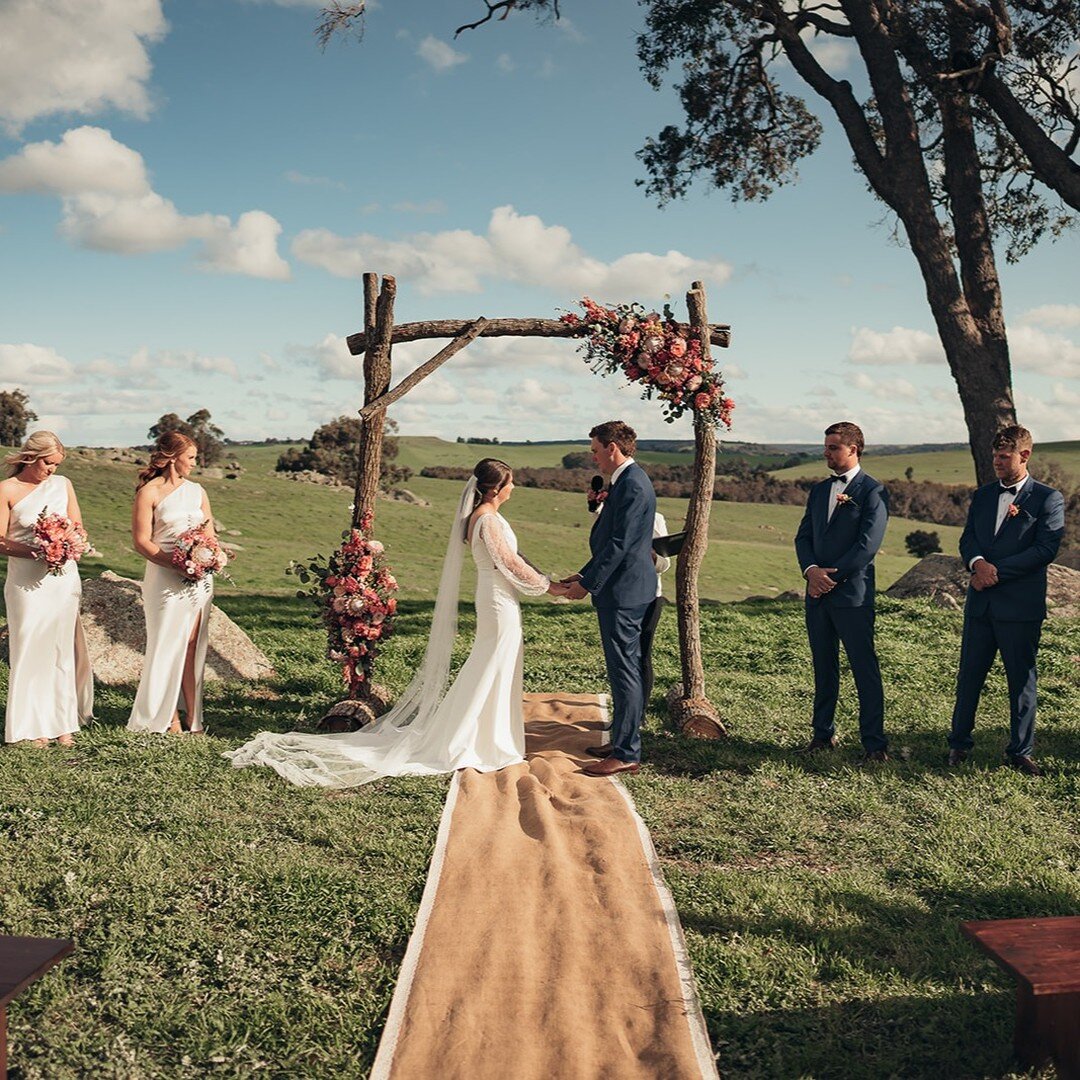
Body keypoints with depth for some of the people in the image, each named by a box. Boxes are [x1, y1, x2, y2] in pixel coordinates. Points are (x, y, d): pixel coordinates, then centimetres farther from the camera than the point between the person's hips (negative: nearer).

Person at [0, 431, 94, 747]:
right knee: (30, 648, -1)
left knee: (62, 648, 6)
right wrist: (34, 552, -21)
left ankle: (62, 721, 15)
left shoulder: (62, 484, 8)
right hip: (27, 579, -3)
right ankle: (32, 725, 9)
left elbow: (78, 528, 11)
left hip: (63, 576, 3)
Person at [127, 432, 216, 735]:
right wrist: (175, 563, -19)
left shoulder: (196, 490, 14)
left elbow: (210, 533, 16)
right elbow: (141, 541, -8)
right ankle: (165, 717, 9)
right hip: (166, 578, -5)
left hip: (199, 577, 5)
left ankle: (191, 715, 9)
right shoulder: (149, 492, -3)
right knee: (167, 645, -1)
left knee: (192, 645, 5)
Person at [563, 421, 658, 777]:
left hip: (624, 592, -11)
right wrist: (585, 574, 17)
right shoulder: (626, 481, 14)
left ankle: (626, 754, 1)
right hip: (622, 590, 11)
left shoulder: (633, 485, -18)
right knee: (625, 668, 16)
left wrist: (588, 584, -16)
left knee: (625, 671, -5)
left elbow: (620, 544, -22)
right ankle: (623, 739, 27)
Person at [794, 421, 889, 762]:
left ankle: (874, 742, 5)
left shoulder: (872, 491, -6)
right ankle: (824, 734, 21)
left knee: (865, 669, -2)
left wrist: (832, 577, -13)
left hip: (852, 593, -6)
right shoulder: (819, 490, 16)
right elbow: (803, 536, 12)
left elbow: (868, 544, -13)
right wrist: (811, 570, -7)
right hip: (817, 593, 7)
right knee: (824, 668, 13)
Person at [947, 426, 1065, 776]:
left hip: (1020, 604, -4)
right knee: (969, 673, 9)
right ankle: (959, 743, 22)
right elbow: (967, 537, 8)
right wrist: (978, 563, -15)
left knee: (1021, 679, 6)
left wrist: (997, 571, -16)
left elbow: (1045, 549, -12)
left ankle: (1020, 751, 18)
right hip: (981, 601, 4)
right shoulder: (983, 495, 13)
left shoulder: (1048, 499, -3)